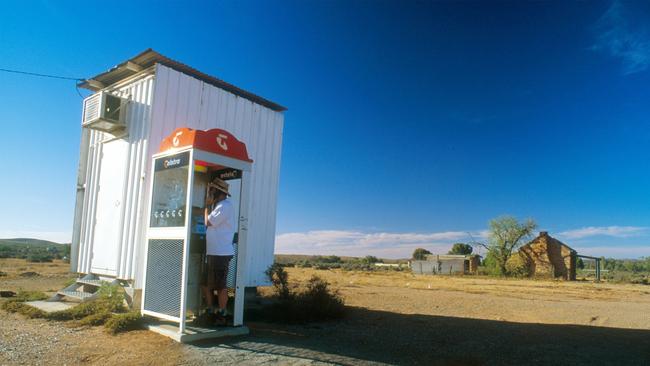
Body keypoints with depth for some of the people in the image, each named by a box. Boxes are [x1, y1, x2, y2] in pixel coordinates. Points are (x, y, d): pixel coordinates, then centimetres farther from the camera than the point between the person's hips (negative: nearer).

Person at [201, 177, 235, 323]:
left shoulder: (225, 206, -14)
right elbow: (209, 223, 13)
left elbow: (208, 222, -14)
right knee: (207, 283, 14)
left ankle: (221, 313, 9)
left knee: (220, 285, -1)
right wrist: (209, 205, 9)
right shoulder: (219, 206, 18)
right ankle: (209, 311, 25)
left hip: (221, 253, -10)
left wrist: (207, 205, -3)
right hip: (212, 252, 10)